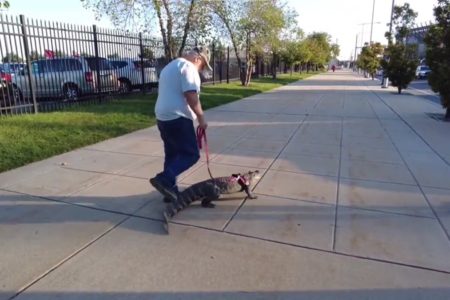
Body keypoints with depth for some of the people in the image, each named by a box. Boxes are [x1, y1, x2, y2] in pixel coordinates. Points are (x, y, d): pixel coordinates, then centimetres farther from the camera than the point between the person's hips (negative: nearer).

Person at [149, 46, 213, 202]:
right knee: (191, 154, -4)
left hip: (162, 117, 10)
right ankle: (164, 179, -16)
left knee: (172, 155, 14)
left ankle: (170, 191, 18)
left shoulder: (169, 66, 23)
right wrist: (201, 118, -12)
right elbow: (191, 96, -19)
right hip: (177, 118, -10)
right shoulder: (188, 67, -9)